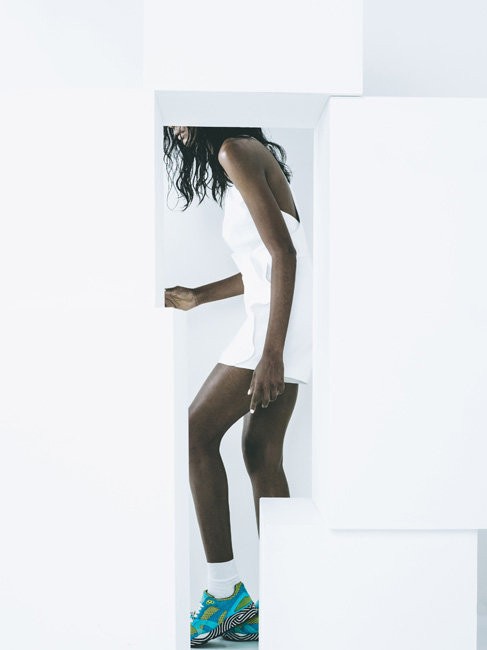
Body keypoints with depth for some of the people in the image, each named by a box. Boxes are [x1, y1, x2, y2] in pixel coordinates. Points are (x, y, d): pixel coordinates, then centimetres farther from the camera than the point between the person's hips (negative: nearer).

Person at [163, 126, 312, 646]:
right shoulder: (238, 161, 23)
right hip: (283, 320, 10)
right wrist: (198, 297, 30)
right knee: (261, 451, 7)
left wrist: (270, 352, -22)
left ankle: (224, 593, -1)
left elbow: (284, 254, -17)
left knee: (198, 432, -6)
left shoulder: (235, 150, -7)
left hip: (279, 319, -10)